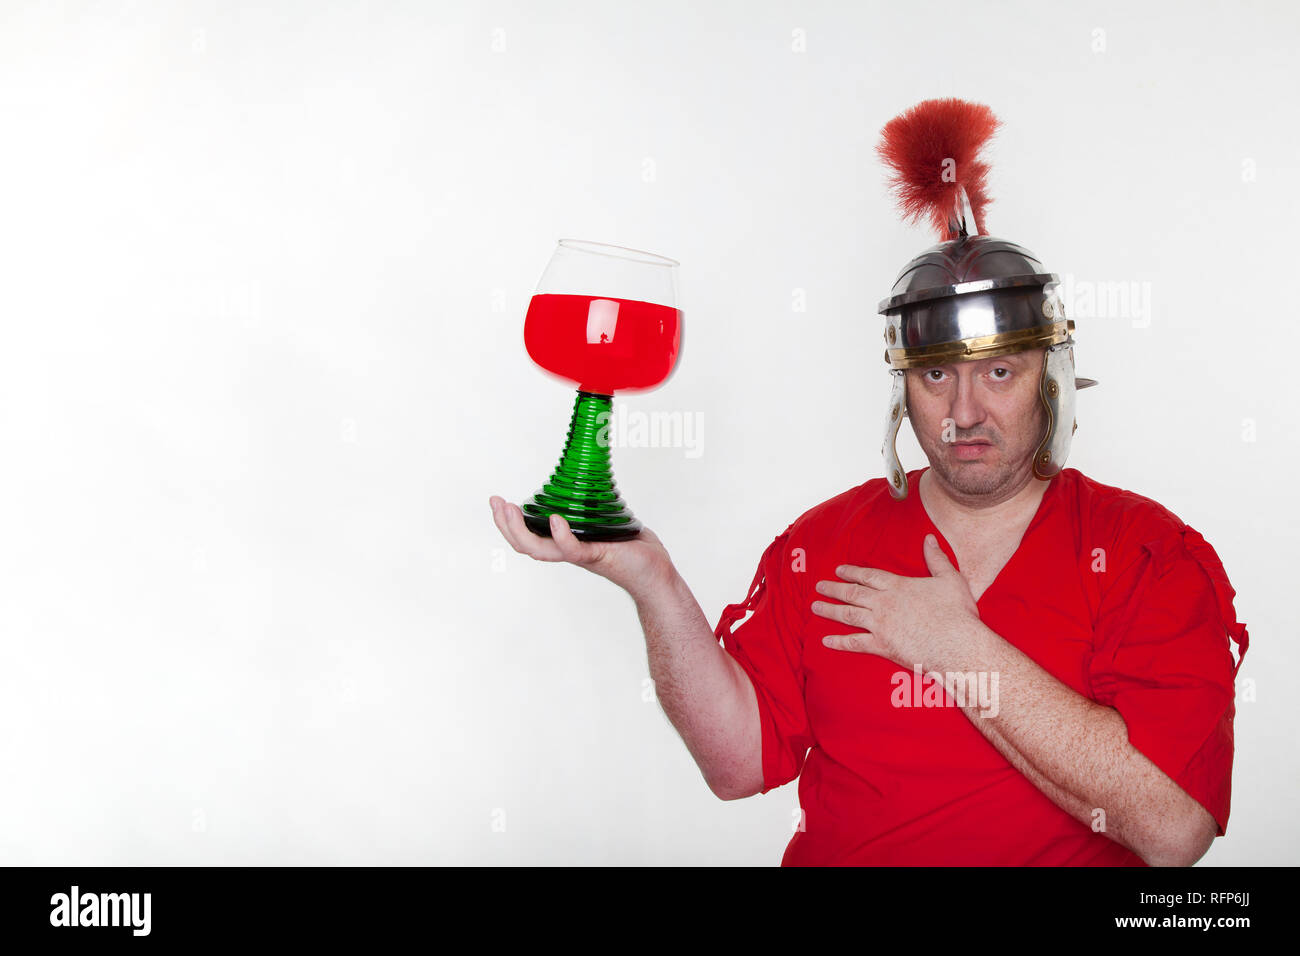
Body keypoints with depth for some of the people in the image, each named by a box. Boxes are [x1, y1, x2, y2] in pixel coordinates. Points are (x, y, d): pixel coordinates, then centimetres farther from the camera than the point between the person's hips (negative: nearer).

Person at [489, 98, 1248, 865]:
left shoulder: (1155, 553, -2)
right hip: (833, 855, 1)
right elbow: (742, 760, -2)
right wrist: (654, 585, -14)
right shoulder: (824, 541, 5)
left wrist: (955, 646, -12)